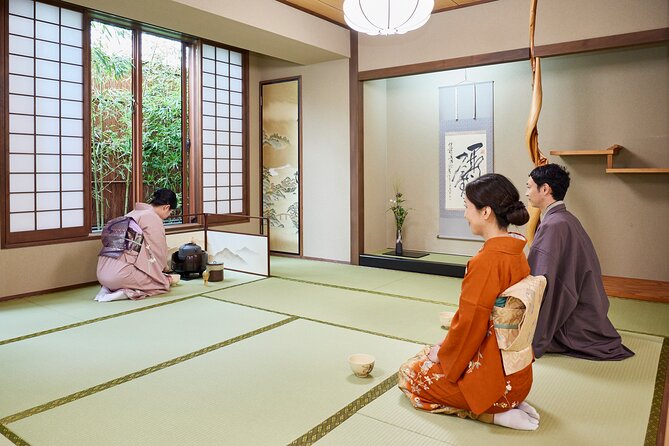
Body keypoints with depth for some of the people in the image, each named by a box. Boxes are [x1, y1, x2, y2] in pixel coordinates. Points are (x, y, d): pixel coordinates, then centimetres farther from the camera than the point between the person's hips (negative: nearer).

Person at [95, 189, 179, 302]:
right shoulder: (153, 218, -6)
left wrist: (162, 266, 37)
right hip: (121, 273, -9)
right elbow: (159, 252, -1)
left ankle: (110, 289, 8)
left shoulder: (132, 213, 20)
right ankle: (126, 292, -10)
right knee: (164, 283, 7)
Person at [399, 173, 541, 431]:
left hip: (493, 376, -8)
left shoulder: (485, 261, -27)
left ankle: (494, 413, 1)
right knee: (430, 354, 26)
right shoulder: (517, 254, 0)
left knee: (409, 374, 12)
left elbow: (469, 325, -22)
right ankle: (509, 403, 13)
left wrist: (444, 357, -3)